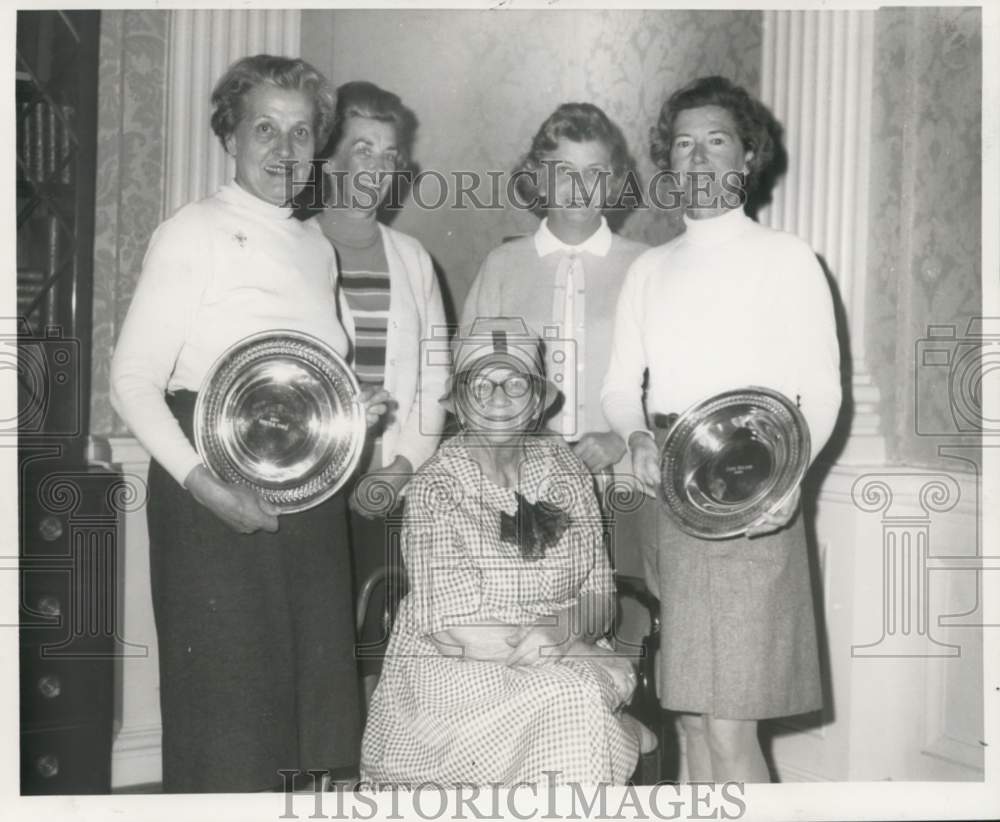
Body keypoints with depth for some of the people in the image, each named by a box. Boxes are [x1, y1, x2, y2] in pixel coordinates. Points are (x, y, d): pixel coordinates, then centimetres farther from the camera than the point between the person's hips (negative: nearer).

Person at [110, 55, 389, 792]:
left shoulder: (317, 248, 14)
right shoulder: (194, 233, -4)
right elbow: (134, 380, -9)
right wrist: (200, 479, -21)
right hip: (218, 495, -6)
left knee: (315, 692, 10)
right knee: (224, 696, -1)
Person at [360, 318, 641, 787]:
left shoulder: (565, 471, 5)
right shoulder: (434, 488, -9)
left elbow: (599, 599, 4)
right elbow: (453, 632, -15)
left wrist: (561, 626, -18)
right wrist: (567, 649, -16)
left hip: (559, 667, 4)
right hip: (450, 677, -4)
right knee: (574, 699, -27)